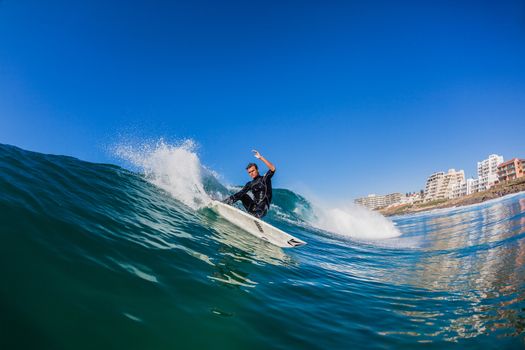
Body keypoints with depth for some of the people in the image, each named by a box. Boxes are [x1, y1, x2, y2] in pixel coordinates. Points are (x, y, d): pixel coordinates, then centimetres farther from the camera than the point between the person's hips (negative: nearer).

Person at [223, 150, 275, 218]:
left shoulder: (265, 178, 4)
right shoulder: (250, 184, 16)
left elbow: (272, 169, -14)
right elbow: (239, 193, 13)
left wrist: (261, 157, -17)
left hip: (262, 208, -5)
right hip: (253, 207, 5)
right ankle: (223, 204, -13)